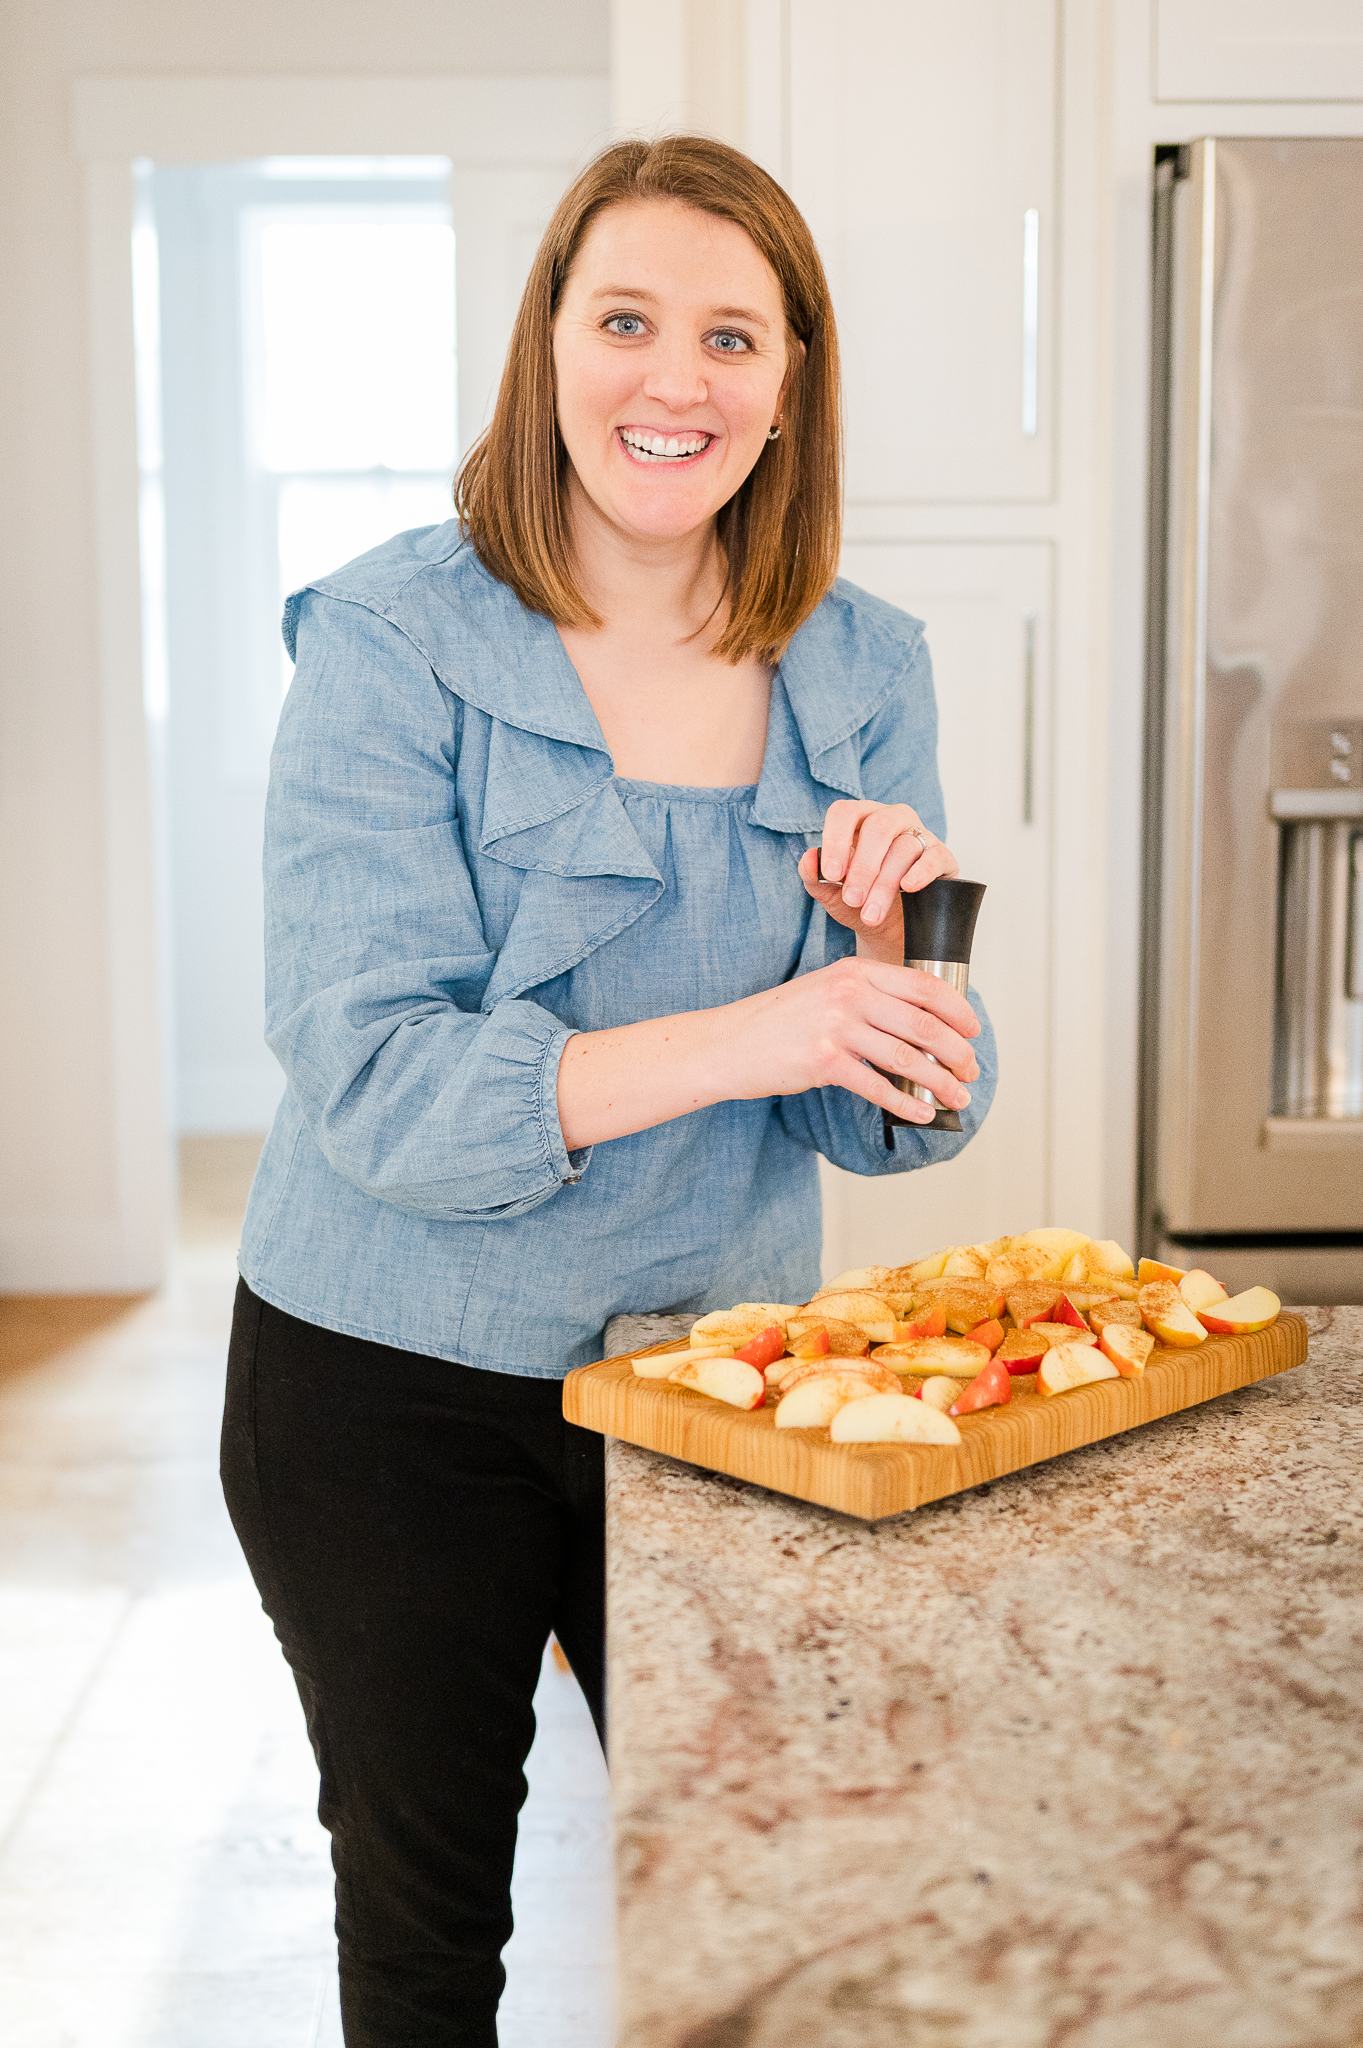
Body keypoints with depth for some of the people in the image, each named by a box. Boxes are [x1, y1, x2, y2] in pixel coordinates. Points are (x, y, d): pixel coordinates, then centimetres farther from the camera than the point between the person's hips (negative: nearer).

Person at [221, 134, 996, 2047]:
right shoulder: (396, 640, -13)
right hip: (396, 1388, -3)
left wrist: (885, 951, -22)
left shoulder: (864, 667, -1)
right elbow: (373, 1080, -22)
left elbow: (889, 1119, 0)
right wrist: (736, 1040, -34)